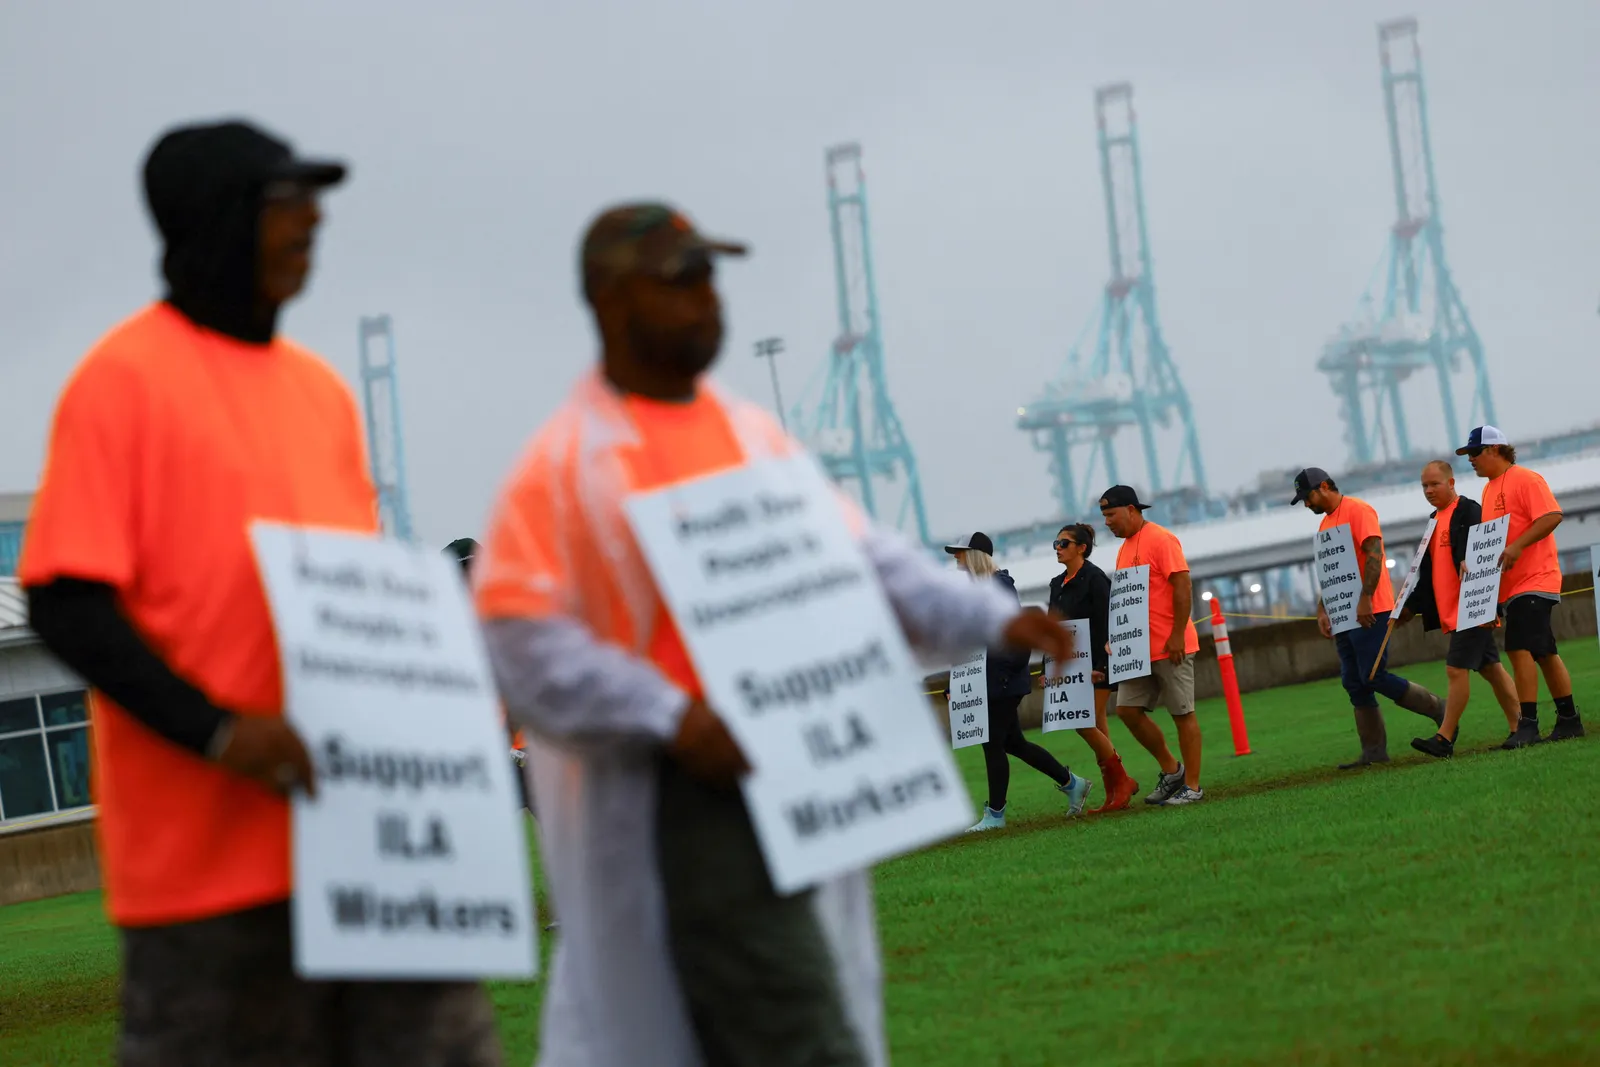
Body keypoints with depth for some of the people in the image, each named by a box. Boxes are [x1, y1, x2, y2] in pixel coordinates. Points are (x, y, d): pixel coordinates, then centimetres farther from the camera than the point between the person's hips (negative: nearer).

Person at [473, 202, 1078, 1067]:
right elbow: (518, 641, -12)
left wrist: (990, 619, 1)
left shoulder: (751, 434, 17)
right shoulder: (563, 465, -6)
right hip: (682, 793, -7)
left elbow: (856, 556, 15)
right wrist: (672, 717, -22)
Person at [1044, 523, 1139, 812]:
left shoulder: (1095, 579, -11)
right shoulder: (1058, 584, 14)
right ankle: (1115, 794, 8)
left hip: (1095, 663, -8)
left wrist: (1100, 666, -23)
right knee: (1096, 728, 6)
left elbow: (1105, 625, -17)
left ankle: (1122, 781, -2)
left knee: (1086, 725, -14)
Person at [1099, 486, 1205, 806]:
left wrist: (1177, 635, -21)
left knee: (1183, 714, -2)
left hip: (1170, 647, -9)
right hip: (1139, 648, 9)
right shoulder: (1125, 549, 16)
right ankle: (1171, 770, 16)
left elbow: (1183, 587, -16)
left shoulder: (1161, 540, -11)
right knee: (1127, 709, 3)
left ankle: (1192, 786, 3)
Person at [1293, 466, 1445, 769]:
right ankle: (1374, 751, 6)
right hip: (1343, 616, 9)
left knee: (1374, 677, -12)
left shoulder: (1357, 511, -9)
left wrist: (1365, 599, -26)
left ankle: (1437, 709, 2)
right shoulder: (1326, 523, 20)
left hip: (1369, 612, -9)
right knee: (1354, 684, 5)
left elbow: (1374, 554, -19)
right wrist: (1322, 611, 14)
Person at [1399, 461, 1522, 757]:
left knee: (1457, 669, -11)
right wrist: (1411, 607, 20)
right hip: (1450, 611, 9)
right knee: (1490, 668, 11)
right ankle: (1519, 730, 14)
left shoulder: (1469, 512, -9)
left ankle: (1445, 739, -12)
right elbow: (1428, 574, 25)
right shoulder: (1435, 521, 18)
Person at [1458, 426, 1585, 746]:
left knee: (1520, 648, -17)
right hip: (1510, 586, 10)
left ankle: (1528, 725, -19)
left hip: (1533, 579, -10)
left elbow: (1552, 516, -20)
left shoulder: (1525, 479, -10)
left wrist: (1517, 546, -27)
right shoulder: (1490, 489, 18)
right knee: (1544, 653, 12)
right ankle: (1569, 720, 17)